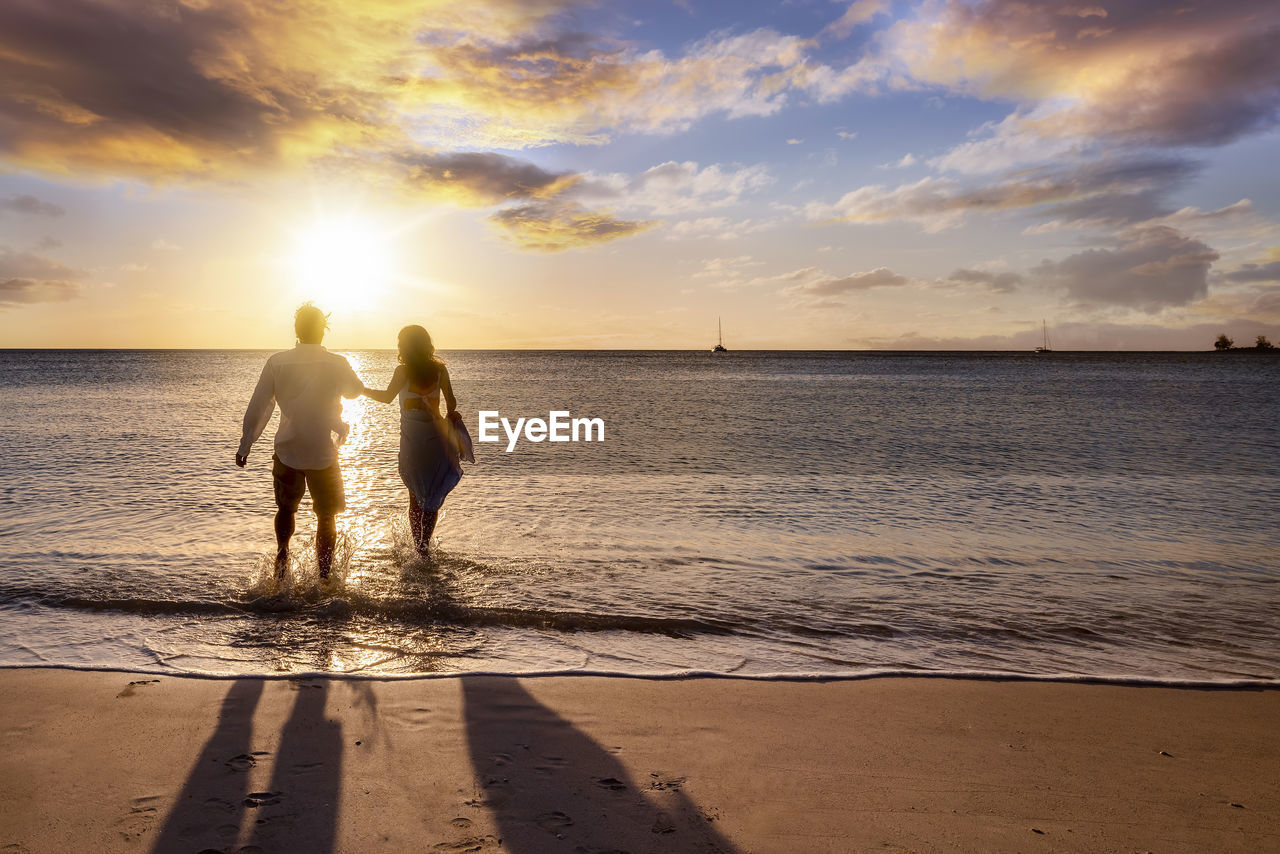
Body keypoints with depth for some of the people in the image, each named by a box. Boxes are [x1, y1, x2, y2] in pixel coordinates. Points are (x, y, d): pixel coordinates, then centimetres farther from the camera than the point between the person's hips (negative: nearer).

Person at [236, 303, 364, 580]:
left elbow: (257, 408, -3)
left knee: (286, 507, 25)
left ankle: (282, 551, 5)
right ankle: (324, 577, 11)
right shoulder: (337, 364, -10)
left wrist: (245, 445, 7)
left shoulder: (277, 362, -8)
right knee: (326, 516, 12)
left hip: (287, 452, 1)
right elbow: (356, 390, 12)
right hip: (324, 453, -1)